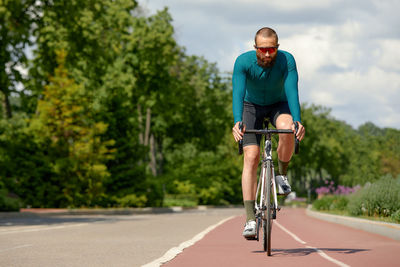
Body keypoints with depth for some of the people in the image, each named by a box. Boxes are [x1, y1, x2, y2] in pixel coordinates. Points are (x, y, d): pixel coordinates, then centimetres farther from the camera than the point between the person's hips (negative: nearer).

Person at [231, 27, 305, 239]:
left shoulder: (286, 60, -26)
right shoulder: (243, 62, -26)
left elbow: (292, 92, -34)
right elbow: (238, 93, -35)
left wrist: (297, 121, -50)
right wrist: (237, 122, -51)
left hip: (278, 105, 0)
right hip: (252, 106, 0)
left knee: (287, 129, -35)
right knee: (251, 157, -16)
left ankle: (282, 175, -8)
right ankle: (250, 219, -16)